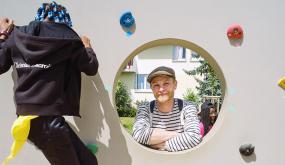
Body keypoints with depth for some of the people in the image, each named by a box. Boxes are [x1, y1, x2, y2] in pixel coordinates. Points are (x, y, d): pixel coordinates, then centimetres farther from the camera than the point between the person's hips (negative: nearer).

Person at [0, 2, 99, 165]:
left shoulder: (16, 36, 6)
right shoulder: (67, 38, -6)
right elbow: (91, 68, 4)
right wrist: (87, 47, 23)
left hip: (25, 117, 7)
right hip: (48, 119, -7)